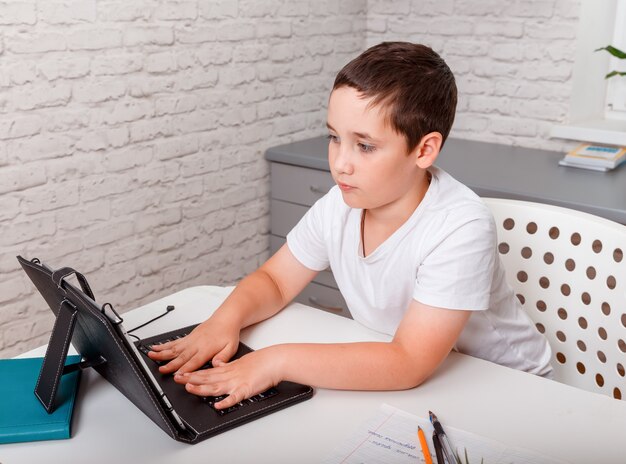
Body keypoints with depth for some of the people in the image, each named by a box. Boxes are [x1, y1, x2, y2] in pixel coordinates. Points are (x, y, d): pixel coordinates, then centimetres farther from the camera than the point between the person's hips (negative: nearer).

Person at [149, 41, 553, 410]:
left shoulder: (460, 228, -30)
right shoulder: (339, 205, -12)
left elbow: (410, 363, -34)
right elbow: (274, 280, 1)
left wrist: (279, 360, -37)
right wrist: (226, 319, -20)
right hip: (395, 380, 4)